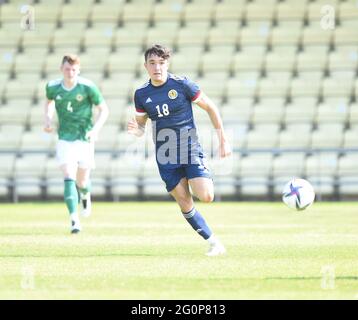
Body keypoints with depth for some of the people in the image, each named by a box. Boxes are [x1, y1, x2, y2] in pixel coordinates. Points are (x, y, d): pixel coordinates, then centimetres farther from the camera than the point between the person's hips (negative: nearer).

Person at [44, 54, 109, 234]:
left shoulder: (87, 87, -11)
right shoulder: (53, 87, -3)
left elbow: (104, 109, -3)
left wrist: (96, 129, -18)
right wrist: (48, 119, 4)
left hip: (85, 139, -1)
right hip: (65, 140, 1)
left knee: (82, 182, 7)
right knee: (69, 178, -16)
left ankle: (85, 196, 46)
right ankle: (74, 220, -18)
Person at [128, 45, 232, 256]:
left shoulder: (182, 85, -8)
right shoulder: (141, 94, 2)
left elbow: (211, 108, 0)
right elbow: (141, 127, 12)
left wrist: (223, 140, -1)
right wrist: (135, 130, -14)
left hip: (191, 151, -3)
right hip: (165, 158, 3)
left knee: (206, 197, -18)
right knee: (185, 204, -2)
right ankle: (214, 243, 9)